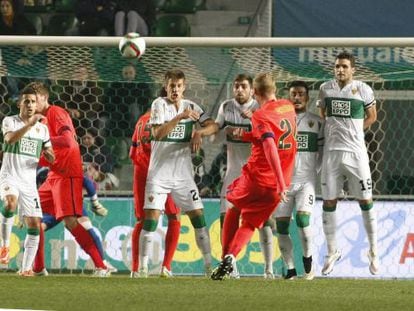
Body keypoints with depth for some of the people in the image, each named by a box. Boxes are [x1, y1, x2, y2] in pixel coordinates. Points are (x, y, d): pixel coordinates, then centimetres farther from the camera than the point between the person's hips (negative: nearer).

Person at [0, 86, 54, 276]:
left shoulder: (42, 128, 11)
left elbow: (51, 158, 16)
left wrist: (49, 154, -8)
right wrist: (29, 124, -34)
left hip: (29, 182, 5)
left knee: (34, 224, -3)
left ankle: (26, 268, 4)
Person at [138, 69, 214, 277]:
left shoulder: (191, 107, 7)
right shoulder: (159, 104, -5)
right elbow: (157, 133, -18)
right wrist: (180, 117, -27)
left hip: (183, 173, 4)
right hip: (159, 172, -3)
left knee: (198, 216, 0)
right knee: (151, 217, -9)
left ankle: (209, 265, 6)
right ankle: (142, 266, -3)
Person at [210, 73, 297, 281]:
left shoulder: (260, 116, -13)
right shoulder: (288, 108, 7)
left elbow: (270, 149, -25)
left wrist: (281, 183, -28)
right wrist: (246, 136, 25)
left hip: (256, 176, -5)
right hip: (276, 186, 5)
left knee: (234, 210, 23)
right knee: (250, 223, 15)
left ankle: (226, 257, 14)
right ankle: (231, 257, -6)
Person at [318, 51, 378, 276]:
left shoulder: (363, 90, -4)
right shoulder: (326, 89, 4)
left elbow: (371, 116, 10)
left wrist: (352, 130, 6)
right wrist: (333, 132, 12)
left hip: (356, 152, -2)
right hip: (332, 152, 2)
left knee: (365, 201, 0)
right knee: (329, 203, 2)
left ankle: (373, 253, 10)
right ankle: (332, 252, 13)